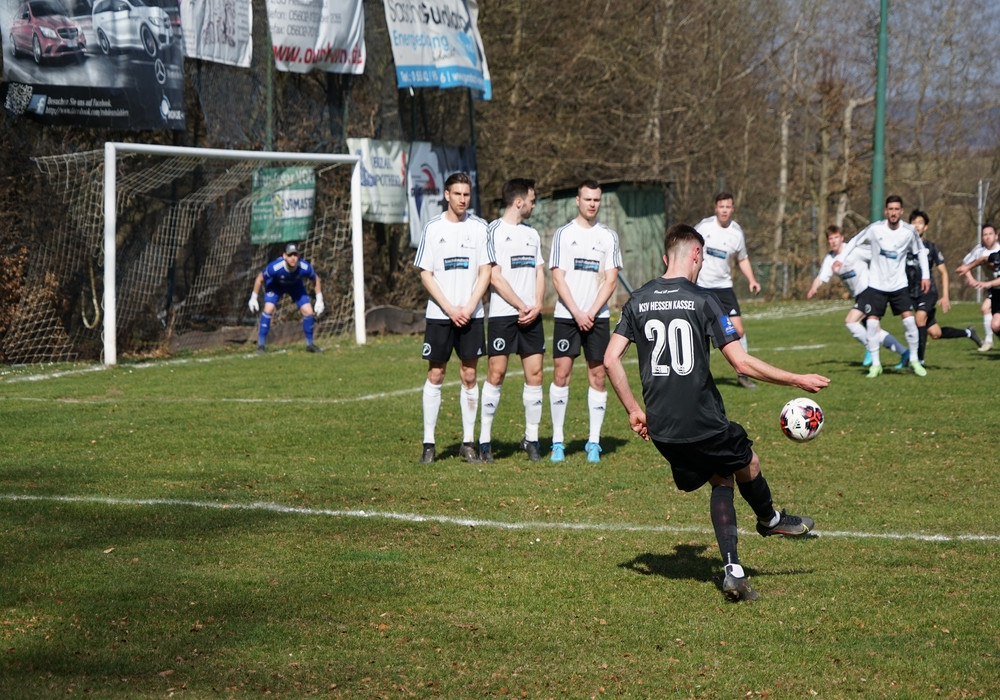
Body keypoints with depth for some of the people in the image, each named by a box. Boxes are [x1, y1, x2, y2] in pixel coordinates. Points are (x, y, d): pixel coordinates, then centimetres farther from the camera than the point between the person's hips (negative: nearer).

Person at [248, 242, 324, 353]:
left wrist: (319, 300, -10)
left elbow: (316, 280, -12)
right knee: (269, 309, -22)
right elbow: (260, 279, -21)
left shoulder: (305, 267, -35)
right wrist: (254, 298, -13)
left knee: (308, 312, -6)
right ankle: (260, 345, -13)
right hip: (275, 284, -2)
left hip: (296, 285, 2)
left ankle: (309, 344, 16)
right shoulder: (274, 267, -40)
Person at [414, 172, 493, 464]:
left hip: (471, 315, 1)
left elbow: (485, 272, 2)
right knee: (435, 376, 0)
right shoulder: (433, 228, 0)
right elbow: (426, 275, 0)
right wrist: (450, 309, -9)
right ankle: (428, 443, 4)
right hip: (439, 315, -1)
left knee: (469, 376, 2)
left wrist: (468, 308, -9)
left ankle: (468, 442, 9)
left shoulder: (479, 228, 3)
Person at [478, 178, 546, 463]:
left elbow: (539, 273, 16)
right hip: (502, 314, -6)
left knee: (535, 375, 1)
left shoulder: (532, 234, 17)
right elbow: (495, 277, -9)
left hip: (531, 315, 6)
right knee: (496, 374, -6)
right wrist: (522, 307, -10)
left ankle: (531, 439, 9)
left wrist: (537, 306, -1)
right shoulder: (494, 231, -4)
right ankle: (484, 441, -1)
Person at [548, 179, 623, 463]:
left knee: (598, 375, -1)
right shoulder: (563, 234, 4)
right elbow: (558, 278, -1)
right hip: (566, 315, -1)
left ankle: (594, 442, 4)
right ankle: (557, 441, 1)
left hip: (597, 316, 1)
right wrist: (576, 313, -10)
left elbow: (611, 280, 2)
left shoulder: (608, 236, 7)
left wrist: (591, 312, -9)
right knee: (561, 373, -5)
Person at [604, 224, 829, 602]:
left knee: (721, 480, 20)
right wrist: (798, 380, -3)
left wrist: (634, 411, 12)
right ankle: (770, 520, 50)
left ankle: (733, 571, 9)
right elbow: (741, 362, -13)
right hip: (702, 421, -5)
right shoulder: (702, 300, -10)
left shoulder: (638, 300, 5)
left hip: (660, 427, 5)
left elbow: (611, 360, 2)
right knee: (747, 463, 23)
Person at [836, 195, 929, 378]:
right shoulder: (875, 229, -10)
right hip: (876, 285, 0)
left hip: (899, 285, 1)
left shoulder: (909, 231, -6)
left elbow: (921, 251, 10)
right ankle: (875, 364, 6)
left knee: (909, 320, -10)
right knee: (872, 323, -7)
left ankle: (914, 361, 6)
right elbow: (854, 242, 3)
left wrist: (925, 275, 5)